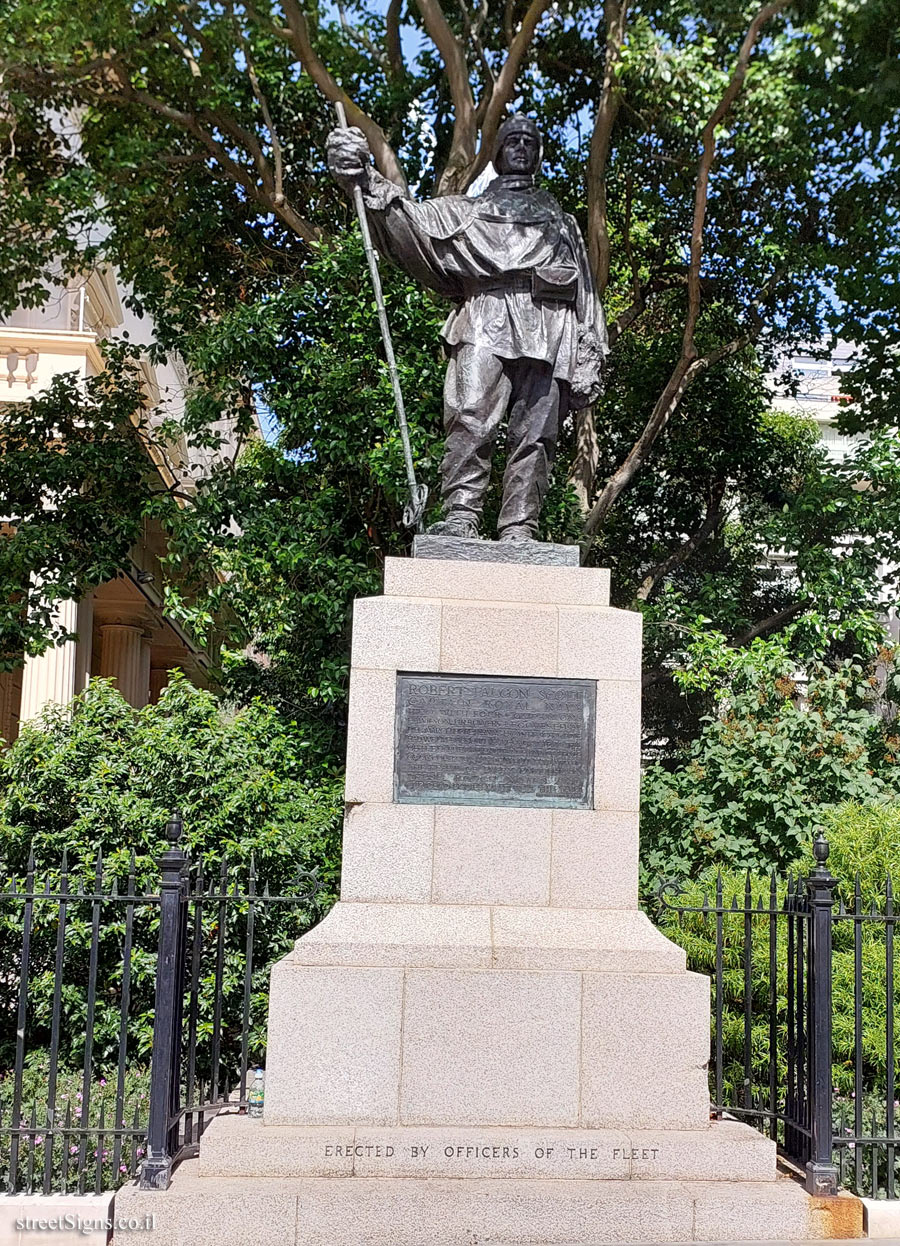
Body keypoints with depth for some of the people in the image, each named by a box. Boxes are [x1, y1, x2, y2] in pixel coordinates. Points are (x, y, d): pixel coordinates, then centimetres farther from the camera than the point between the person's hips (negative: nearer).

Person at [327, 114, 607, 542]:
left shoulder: (561, 222, 34)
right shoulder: (468, 210, 30)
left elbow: (586, 298, 25)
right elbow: (411, 222, 13)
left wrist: (589, 361, 11)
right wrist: (366, 180, -4)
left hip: (547, 332, 2)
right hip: (485, 321, -2)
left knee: (534, 434, -11)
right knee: (471, 418, -23)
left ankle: (519, 530, -16)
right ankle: (460, 515, -28)